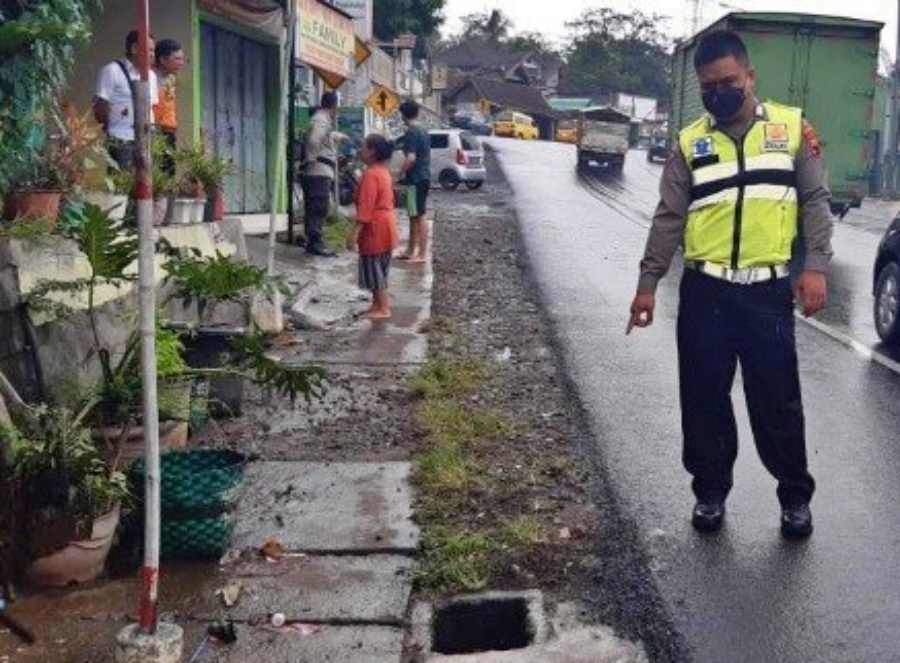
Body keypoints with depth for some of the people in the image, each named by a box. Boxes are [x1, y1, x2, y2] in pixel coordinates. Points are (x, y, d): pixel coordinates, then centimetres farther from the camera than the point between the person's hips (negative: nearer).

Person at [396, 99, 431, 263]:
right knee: (414, 215, 15)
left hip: (416, 179, -10)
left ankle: (422, 254, -4)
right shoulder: (423, 132, 14)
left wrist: (401, 173, -11)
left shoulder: (411, 133, -15)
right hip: (424, 177, 10)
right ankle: (411, 251, 22)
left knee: (419, 216, -6)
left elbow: (411, 158, -24)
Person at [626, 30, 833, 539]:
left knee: (778, 401, 5)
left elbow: (815, 201, 2)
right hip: (704, 292, 2)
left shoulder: (792, 127, 4)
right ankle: (711, 492, 25)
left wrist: (815, 267, -10)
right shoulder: (690, 143, 6)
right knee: (705, 400, 8)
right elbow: (669, 219, 6)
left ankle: (796, 497, 23)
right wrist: (648, 284, 2)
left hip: (769, 291, -1)